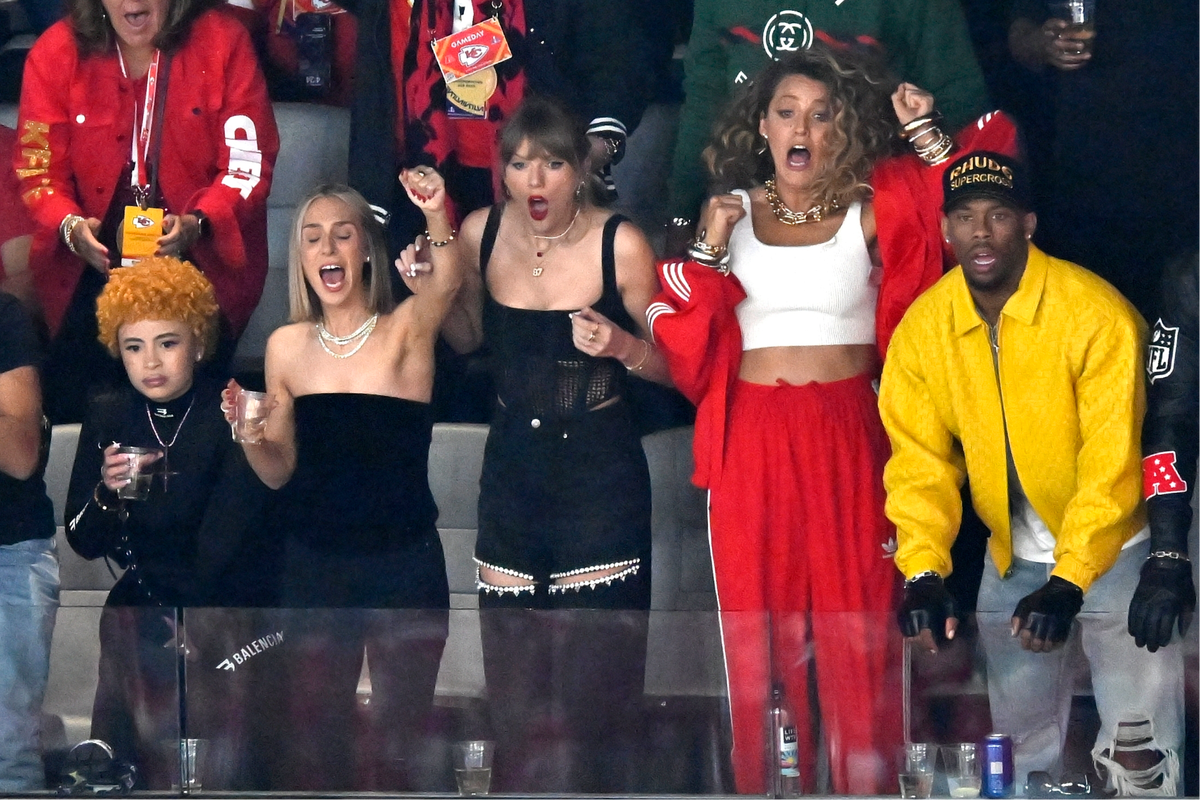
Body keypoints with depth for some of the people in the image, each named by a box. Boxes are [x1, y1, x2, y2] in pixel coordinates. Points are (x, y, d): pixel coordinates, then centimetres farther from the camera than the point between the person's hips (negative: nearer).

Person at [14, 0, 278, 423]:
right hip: (92, 258, 1)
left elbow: (247, 164, -7)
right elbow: (40, 169, -2)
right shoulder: (55, 54, -1)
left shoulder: (222, 42, -4)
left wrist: (197, 224, -25)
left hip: (200, 254, -1)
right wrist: (71, 226, -24)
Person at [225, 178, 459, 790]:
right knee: (314, 738, 7)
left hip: (405, 562, -2)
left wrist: (437, 218, -48)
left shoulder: (405, 329, -5)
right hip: (315, 566, 3)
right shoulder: (287, 347, 4)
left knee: (402, 732, 5)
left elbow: (444, 285, -29)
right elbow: (278, 472, 9)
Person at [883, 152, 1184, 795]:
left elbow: (1113, 464, -24)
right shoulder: (922, 328, -7)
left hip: (1112, 550, -5)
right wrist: (923, 573, -21)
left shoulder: (1097, 313, -21)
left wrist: (1067, 585, -31)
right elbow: (920, 460, -6)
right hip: (1013, 562, 5)